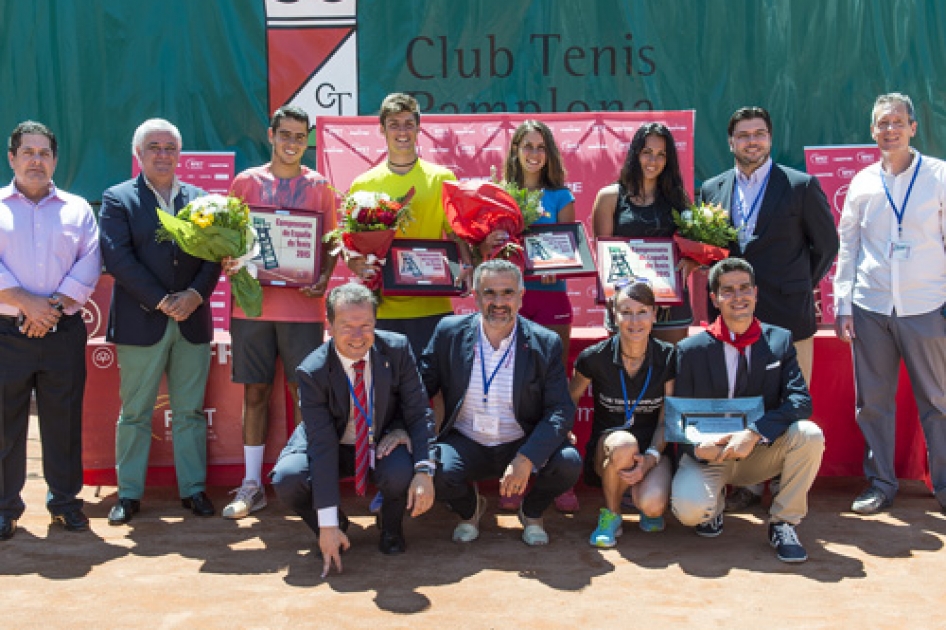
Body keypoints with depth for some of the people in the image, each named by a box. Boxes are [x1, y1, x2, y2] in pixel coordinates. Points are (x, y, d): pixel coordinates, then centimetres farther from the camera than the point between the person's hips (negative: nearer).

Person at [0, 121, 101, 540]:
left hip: (64, 333, 1)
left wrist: (55, 305, -12)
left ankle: (65, 499, 18)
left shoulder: (78, 209, 11)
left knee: (64, 420, 6)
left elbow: (89, 265, 0)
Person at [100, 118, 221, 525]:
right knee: (135, 413, 5)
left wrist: (194, 295, -13)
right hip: (140, 323, -2)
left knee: (190, 412, 8)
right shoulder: (117, 199, 2)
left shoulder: (199, 199, 11)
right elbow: (117, 258, -9)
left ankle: (193, 488, 17)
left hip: (192, 321, 3)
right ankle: (129, 494, 14)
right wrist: (162, 301, -15)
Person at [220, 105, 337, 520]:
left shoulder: (319, 186, 8)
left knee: (306, 393, 0)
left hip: (303, 306, -1)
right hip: (252, 303, 1)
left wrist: (323, 279, -9)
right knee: (255, 392, 6)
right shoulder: (246, 182, 8)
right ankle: (252, 486, 14)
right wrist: (231, 265, -10)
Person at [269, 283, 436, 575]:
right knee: (287, 479, -29)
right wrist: (327, 524, -29)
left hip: (385, 444, 1)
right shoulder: (312, 372, -21)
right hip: (333, 449, 0)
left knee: (401, 474, -34)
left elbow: (419, 413, -12)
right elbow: (322, 445, -26)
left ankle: (390, 527, 4)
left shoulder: (397, 349, -16)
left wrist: (425, 472, -30)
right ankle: (336, 524, 5)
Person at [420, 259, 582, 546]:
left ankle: (532, 512, 10)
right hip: (466, 445, 0)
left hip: (522, 445, 0)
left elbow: (561, 410, -12)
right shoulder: (449, 333, -2)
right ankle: (469, 508, 10)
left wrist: (526, 459, -26)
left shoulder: (546, 343, -6)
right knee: (435, 469, -31)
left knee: (569, 463, -28)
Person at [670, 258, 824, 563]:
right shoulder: (691, 350, -5)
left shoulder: (780, 341, 0)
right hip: (709, 454, -2)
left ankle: (783, 522, -6)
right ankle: (715, 503, 11)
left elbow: (800, 400, -13)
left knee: (809, 435, -27)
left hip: (761, 452, 2)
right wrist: (697, 448, -25)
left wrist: (755, 433, -28)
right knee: (689, 509, -30)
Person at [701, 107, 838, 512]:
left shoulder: (802, 186, 0)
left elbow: (826, 245, 6)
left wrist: (797, 288, 4)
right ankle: (750, 486, 18)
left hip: (787, 315, -3)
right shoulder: (712, 190, 10)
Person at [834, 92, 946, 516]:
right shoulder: (862, 183, 8)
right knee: (872, 401, 7)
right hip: (870, 307, 2)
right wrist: (843, 306, 5)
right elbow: (847, 247, 11)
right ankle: (880, 484, 19)